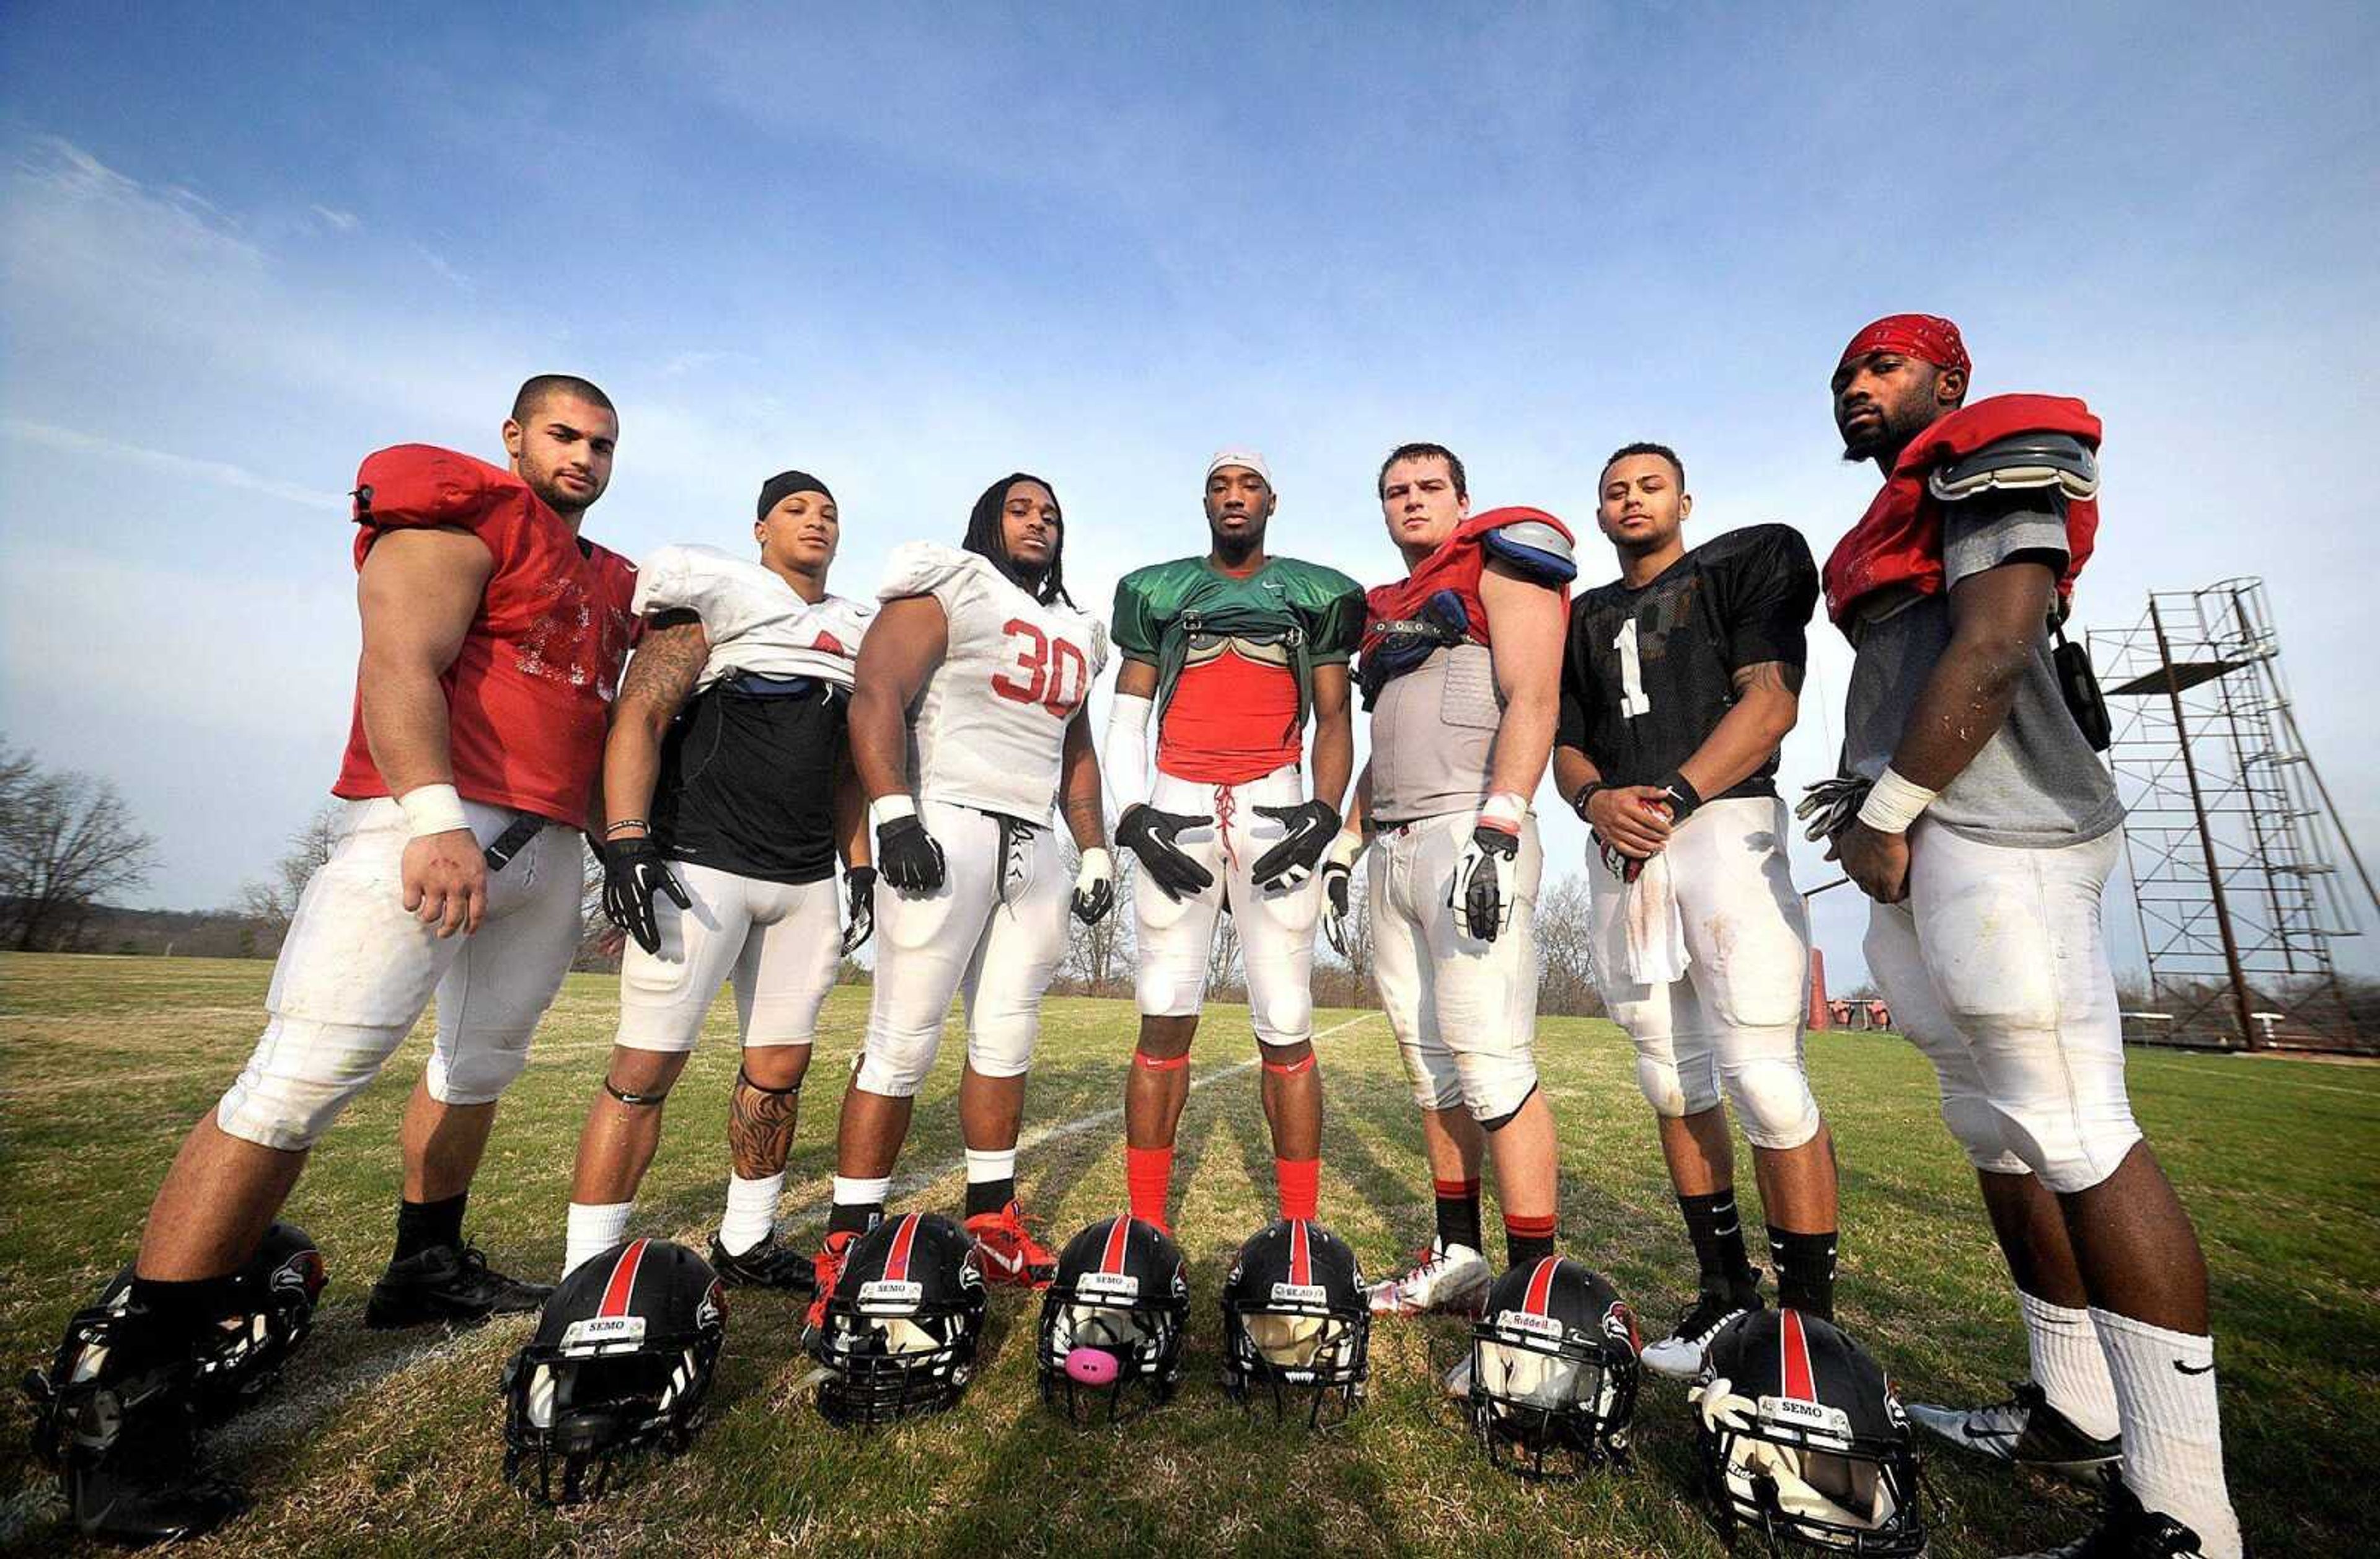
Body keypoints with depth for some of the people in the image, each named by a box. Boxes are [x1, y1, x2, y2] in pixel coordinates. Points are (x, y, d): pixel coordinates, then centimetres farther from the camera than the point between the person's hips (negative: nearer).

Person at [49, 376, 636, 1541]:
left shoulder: (606, 581, 21)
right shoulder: (459, 516, -1)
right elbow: (402, 667, -14)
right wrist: (435, 818, -26)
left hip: (549, 850, 8)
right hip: (430, 825, -8)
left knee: (481, 1066, 16)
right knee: (305, 1075, -11)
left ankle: (426, 1268, 31)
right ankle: (133, 1391, -2)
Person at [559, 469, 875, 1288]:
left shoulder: (855, 631, 17)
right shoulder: (716, 595, -1)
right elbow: (639, 716, -9)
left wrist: (861, 867, 14)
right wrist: (628, 843, -19)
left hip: (807, 883, 6)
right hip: (703, 866, -6)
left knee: (781, 1067, 10)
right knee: (646, 1067, -2)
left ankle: (746, 1242, 27)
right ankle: (587, 1270, 12)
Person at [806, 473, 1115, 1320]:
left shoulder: (1075, 632, 24)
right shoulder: (947, 590, 3)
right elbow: (876, 697, -10)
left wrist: (1095, 852, 16)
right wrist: (895, 816, -22)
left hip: (1034, 846, 7)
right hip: (947, 828, -6)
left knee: (1006, 1043, 10)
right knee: (903, 1044, -4)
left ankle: (992, 1225, 22)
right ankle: (846, 1246, 8)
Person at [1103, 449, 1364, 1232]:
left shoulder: (1316, 594, 13)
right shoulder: (1158, 591, 14)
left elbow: (1334, 720, 11)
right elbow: (1126, 719, 11)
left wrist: (1324, 815, -6)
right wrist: (1134, 817, -4)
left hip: (1276, 809, 0)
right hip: (1178, 809, 1)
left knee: (1286, 1027, -1)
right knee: (1165, 1019, 0)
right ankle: (1146, 1226, 12)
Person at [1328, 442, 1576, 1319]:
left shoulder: (1501, 561, 5)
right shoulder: (1386, 612, 25)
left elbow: (1532, 702, -10)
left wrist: (1498, 829, -21)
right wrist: (1344, 844, 18)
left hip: (1468, 834, -7)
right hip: (1393, 850, 8)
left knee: (1491, 1063, -9)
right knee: (1431, 1064, 10)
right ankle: (1456, 1257, 22)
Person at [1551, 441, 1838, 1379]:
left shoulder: (1746, 564, 9)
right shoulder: (1584, 618, 22)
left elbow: (1771, 702, -4)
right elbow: (1566, 744, 17)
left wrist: (1672, 798, -14)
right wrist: (1595, 801, -5)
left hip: (1721, 824, -4)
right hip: (1619, 849, 5)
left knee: (1761, 1077, -9)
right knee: (1674, 1081, 8)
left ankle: (1811, 1318, 6)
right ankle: (1727, 1292, 21)